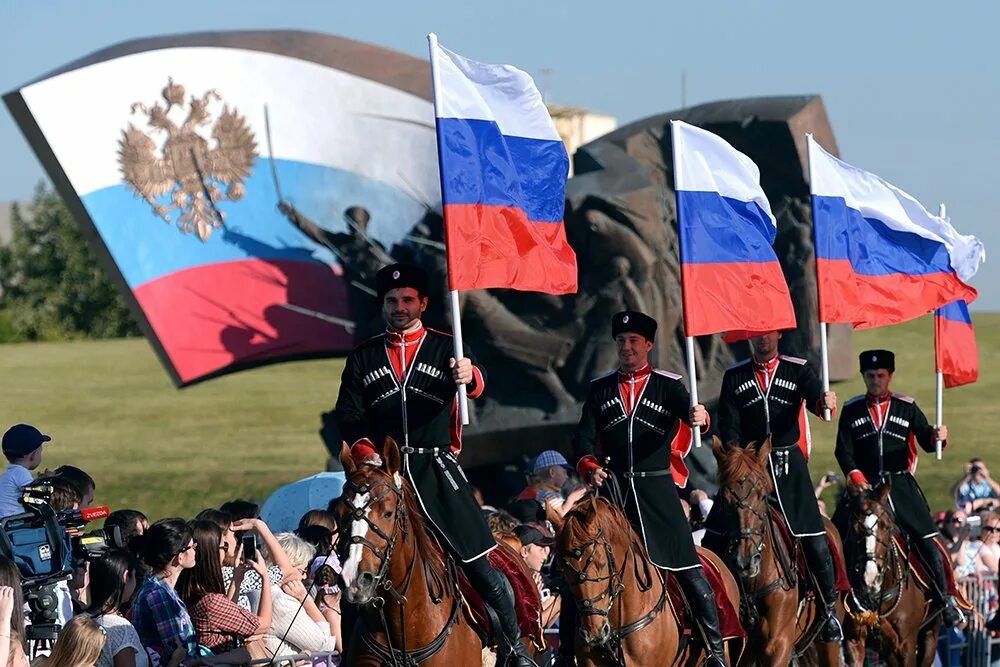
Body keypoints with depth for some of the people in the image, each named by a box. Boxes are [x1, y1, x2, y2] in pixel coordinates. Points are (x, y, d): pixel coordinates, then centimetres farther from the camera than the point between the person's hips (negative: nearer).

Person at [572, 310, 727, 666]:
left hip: (657, 489, -2)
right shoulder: (600, 389, 10)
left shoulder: (667, 385, 3)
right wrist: (590, 467, -15)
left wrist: (699, 417, -40)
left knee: (688, 570, -3)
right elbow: (584, 437, 6)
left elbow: (688, 411, -16)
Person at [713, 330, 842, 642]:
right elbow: (728, 428, 1)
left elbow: (814, 398, -15)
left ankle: (830, 611, 8)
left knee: (814, 541, -4)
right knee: (719, 538, -4)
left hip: (789, 465, -1)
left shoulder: (798, 370, 3)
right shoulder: (734, 377, 7)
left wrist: (825, 402, -40)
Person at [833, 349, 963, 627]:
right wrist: (857, 478, -14)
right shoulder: (851, 410, 6)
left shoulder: (907, 407, 7)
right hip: (863, 485, 0)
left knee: (927, 541, -8)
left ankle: (945, 600, 1)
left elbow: (926, 442, 3)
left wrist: (937, 437, -20)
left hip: (900, 485, 0)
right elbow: (843, 451, 1)